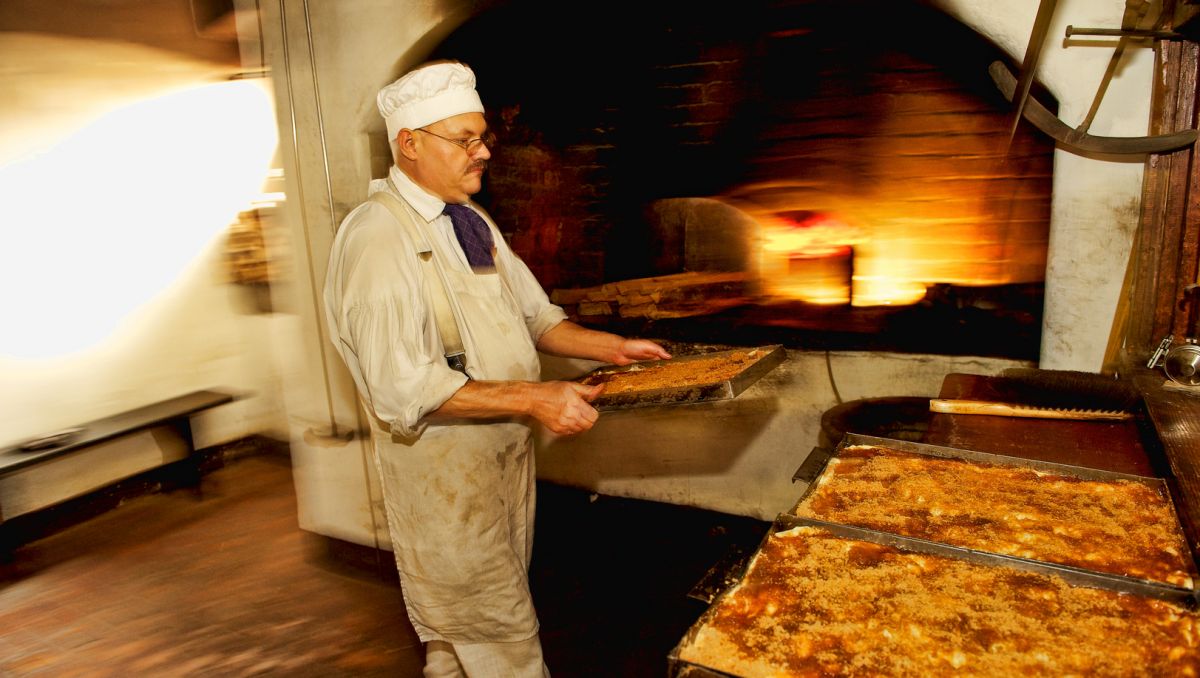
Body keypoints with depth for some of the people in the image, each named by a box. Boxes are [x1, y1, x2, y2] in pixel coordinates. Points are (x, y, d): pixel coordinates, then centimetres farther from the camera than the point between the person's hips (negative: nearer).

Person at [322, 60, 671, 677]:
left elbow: (533, 314, 15)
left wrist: (611, 348, 1)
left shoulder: (471, 222, 9)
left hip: (506, 450, 8)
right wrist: (532, 399, -29)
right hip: (441, 465, -8)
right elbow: (402, 386, -26)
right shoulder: (376, 237, -20)